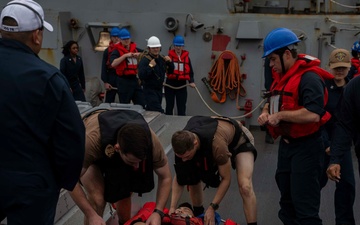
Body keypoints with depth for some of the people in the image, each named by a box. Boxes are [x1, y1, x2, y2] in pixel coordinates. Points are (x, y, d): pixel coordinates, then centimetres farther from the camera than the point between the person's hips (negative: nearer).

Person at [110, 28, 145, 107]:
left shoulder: (135, 49, 12)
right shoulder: (117, 51, -4)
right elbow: (113, 64, -21)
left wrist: (139, 54, 1)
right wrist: (125, 55, -20)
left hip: (134, 79, 5)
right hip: (124, 81, -5)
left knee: (141, 104, 5)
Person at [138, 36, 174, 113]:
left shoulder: (162, 59, 10)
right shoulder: (144, 60, -14)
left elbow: (170, 71, 16)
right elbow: (141, 76, -25)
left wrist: (170, 62, -1)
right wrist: (150, 66, -32)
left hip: (159, 89, 8)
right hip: (149, 90, -8)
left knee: (150, 111, 17)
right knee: (158, 112, -16)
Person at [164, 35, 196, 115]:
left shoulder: (186, 57, 3)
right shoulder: (169, 56, -3)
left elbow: (190, 71, 6)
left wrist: (191, 81, -8)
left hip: (182, 84, 1)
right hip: (170, 83, -1)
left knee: (181, 106, 4)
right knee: (169, 105, 9)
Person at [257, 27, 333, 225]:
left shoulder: (309, 78, -19)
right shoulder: (282, 77, 11)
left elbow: (313, 114, -31)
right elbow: (273, 102, 26)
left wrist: (281, 115, -22)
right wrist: (266, 112, 3)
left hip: (305, 147, -10)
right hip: (286, 144, 10)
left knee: (305, 207, -6)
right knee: (287, 201, 19)